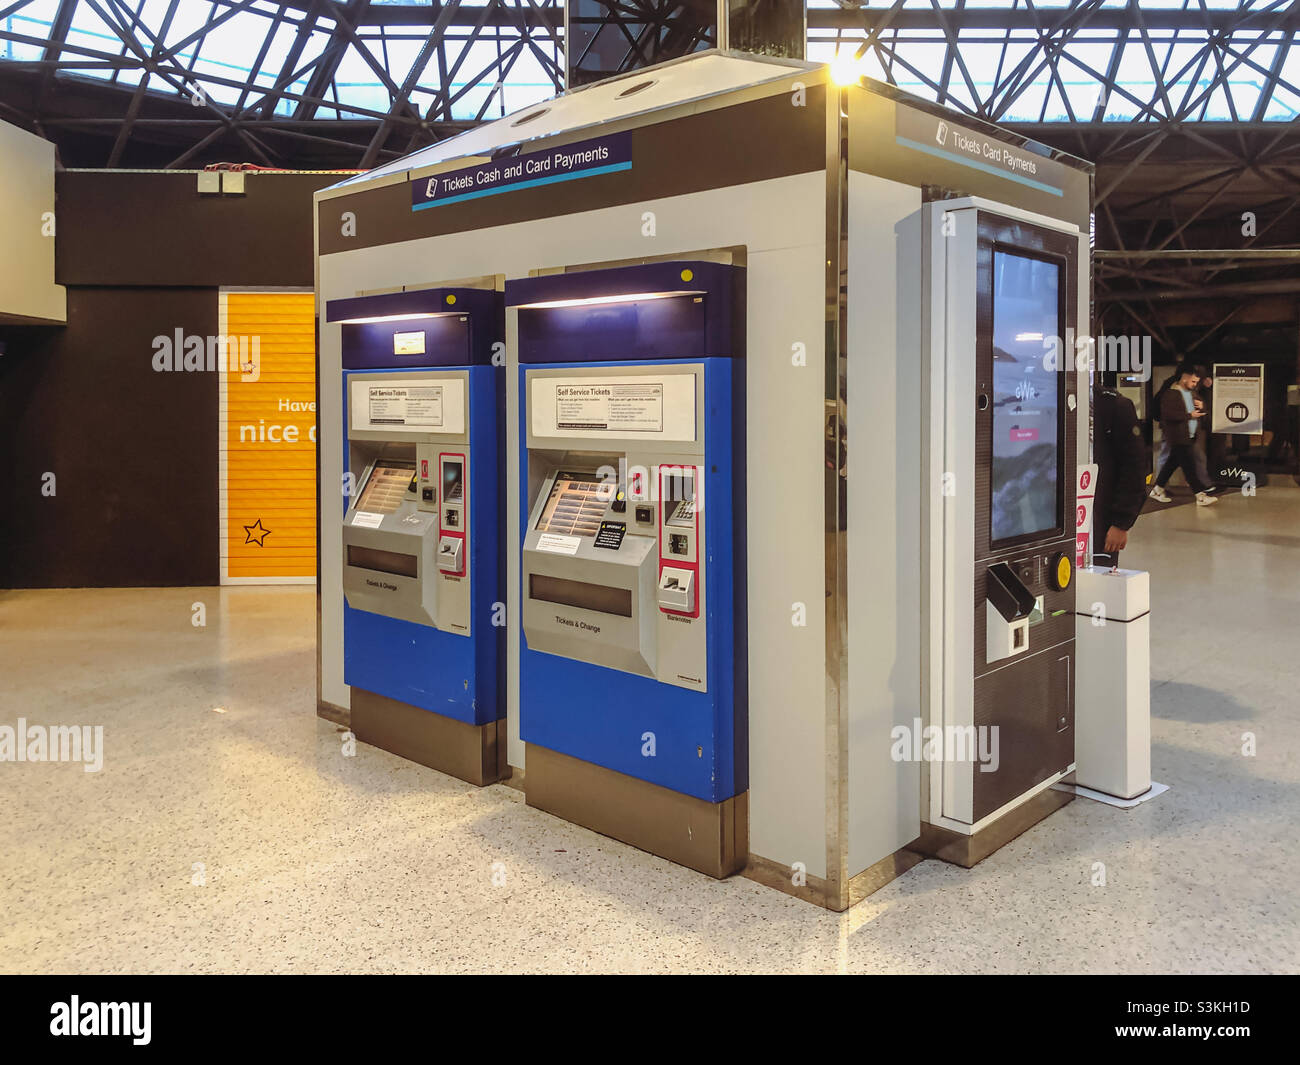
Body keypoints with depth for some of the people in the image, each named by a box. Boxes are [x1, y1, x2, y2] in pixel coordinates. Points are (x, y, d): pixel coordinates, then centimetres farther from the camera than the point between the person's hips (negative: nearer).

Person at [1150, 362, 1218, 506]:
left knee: (1172, 462, 14)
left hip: (1189, 435, 9)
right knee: (1189, 466, -9)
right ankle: (1201, 495, -8)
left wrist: (1200, 408, -1)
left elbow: (1200, 413, 24)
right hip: (1178, 437, -9)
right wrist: (1189, 415, -19)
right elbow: (1168, 414, -24)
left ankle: (1157, 490, 23)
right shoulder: (1171, 394, -13)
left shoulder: (1192, 393, 16)